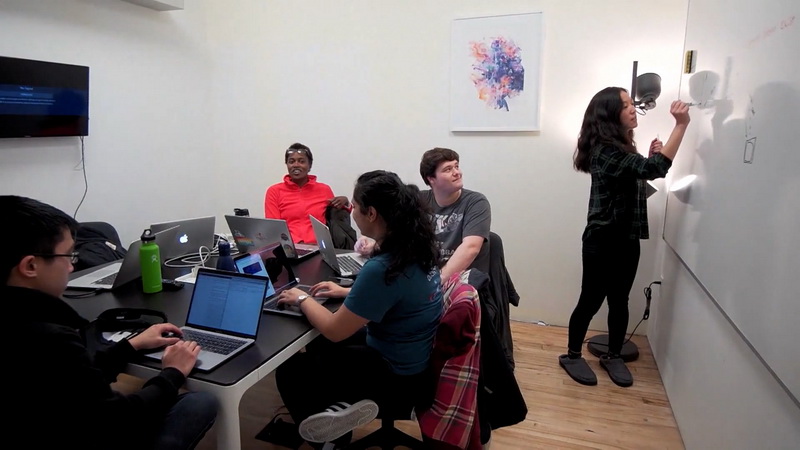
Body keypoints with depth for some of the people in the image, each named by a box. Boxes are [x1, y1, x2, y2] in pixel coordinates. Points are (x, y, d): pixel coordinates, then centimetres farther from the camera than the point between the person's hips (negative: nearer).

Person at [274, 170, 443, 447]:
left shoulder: (382, 268, -33)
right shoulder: (415, 246, -6)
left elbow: (334, 330, -21)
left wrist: (302, 299, -5)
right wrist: (348, 292, 11)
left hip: (398, 374, -8)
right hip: (413, 355, 9)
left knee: (289, 372, 6)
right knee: (317, 347, 24)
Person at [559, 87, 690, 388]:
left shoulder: (621, 147, 13)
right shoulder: (605, 151, -19)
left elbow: (638, 179, 18)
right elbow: (655, 169, -28)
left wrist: (650, 156, 3)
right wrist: (681, 124, -25)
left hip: (627, 239, 9)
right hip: (604, 240, -9)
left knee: (619, 301, 15)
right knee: (591, 300, 3)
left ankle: (613, 356, 30)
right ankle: (572, 355, 20)